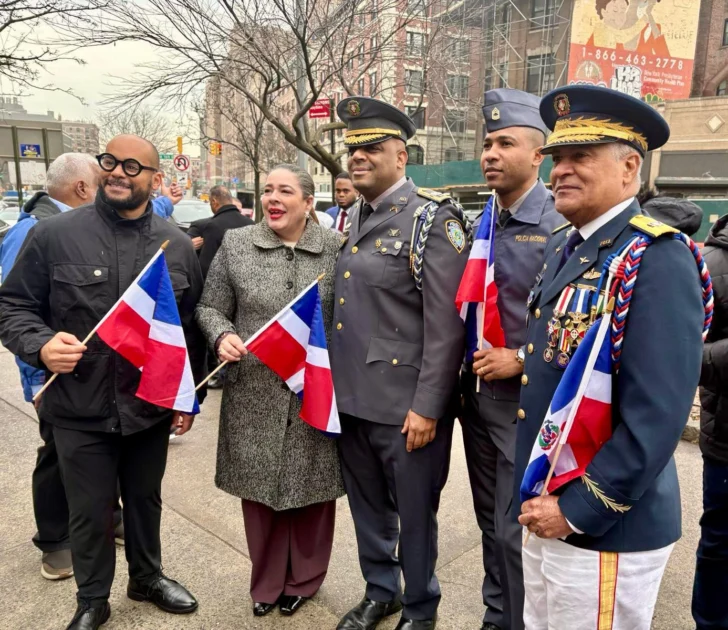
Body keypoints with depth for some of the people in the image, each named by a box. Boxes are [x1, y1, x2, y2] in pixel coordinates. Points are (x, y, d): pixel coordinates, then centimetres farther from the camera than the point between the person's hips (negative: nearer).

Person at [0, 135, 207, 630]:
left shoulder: (178, 246, 0)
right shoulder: (55, 235, -7)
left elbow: (193, 327, 6)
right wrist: (40, 345, -22)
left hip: (151, 406, 2)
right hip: (80, 408, -2)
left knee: (145, 499, 21)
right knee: (90, 511, 14)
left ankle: (147, 576, 46)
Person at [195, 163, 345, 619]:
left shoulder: (335, 249, -1)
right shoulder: (235, 245, 2)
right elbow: (210, 308, 7)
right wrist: (222, 335, -13)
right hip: (255, 394, 1)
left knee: (313, 487, 11)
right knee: (259, 487, 12)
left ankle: (304, 579, 36)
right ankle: (267, 581, 35)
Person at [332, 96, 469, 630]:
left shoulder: (432, 219, -11)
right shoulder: (353, 219, 11)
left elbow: (447, 324, -16)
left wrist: (427, 406, -18)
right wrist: (337, 384, 13)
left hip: (403, 406, -7)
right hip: (352, 399, 7)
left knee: (413, 514, 11)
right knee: (368, 506, 21)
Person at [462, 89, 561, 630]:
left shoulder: (562, 224, -13)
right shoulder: (481, 226, 9)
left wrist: (521, 360, -16)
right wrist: (468, 372, 6)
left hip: (526, 400, -7)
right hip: (478, 395, 7)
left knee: (515, 531, 3)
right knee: (491, 523, 19)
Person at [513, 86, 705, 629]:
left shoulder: (657, 260, -19)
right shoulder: (564, 247, 7)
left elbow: (658, 414, -24)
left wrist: (578, 510, -18)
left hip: (606, 527, -8)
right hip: (545, 509, 8)